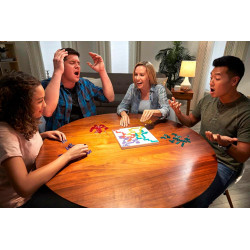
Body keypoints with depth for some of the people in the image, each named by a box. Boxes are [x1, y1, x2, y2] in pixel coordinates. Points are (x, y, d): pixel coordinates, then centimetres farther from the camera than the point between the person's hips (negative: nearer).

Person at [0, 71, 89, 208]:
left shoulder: (22, 121, -4)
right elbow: (24, 187, -35)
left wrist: (43, 135, -4)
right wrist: (67, 155, -31)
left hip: (37, 180, 7)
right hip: (22, 200, -7)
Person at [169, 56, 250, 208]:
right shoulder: (207, 100, -2)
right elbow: (190, 122, 12)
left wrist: (225, 144, -38)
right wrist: (178, 113, -10)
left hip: (224, 165, -5)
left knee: (193, 203, -23)